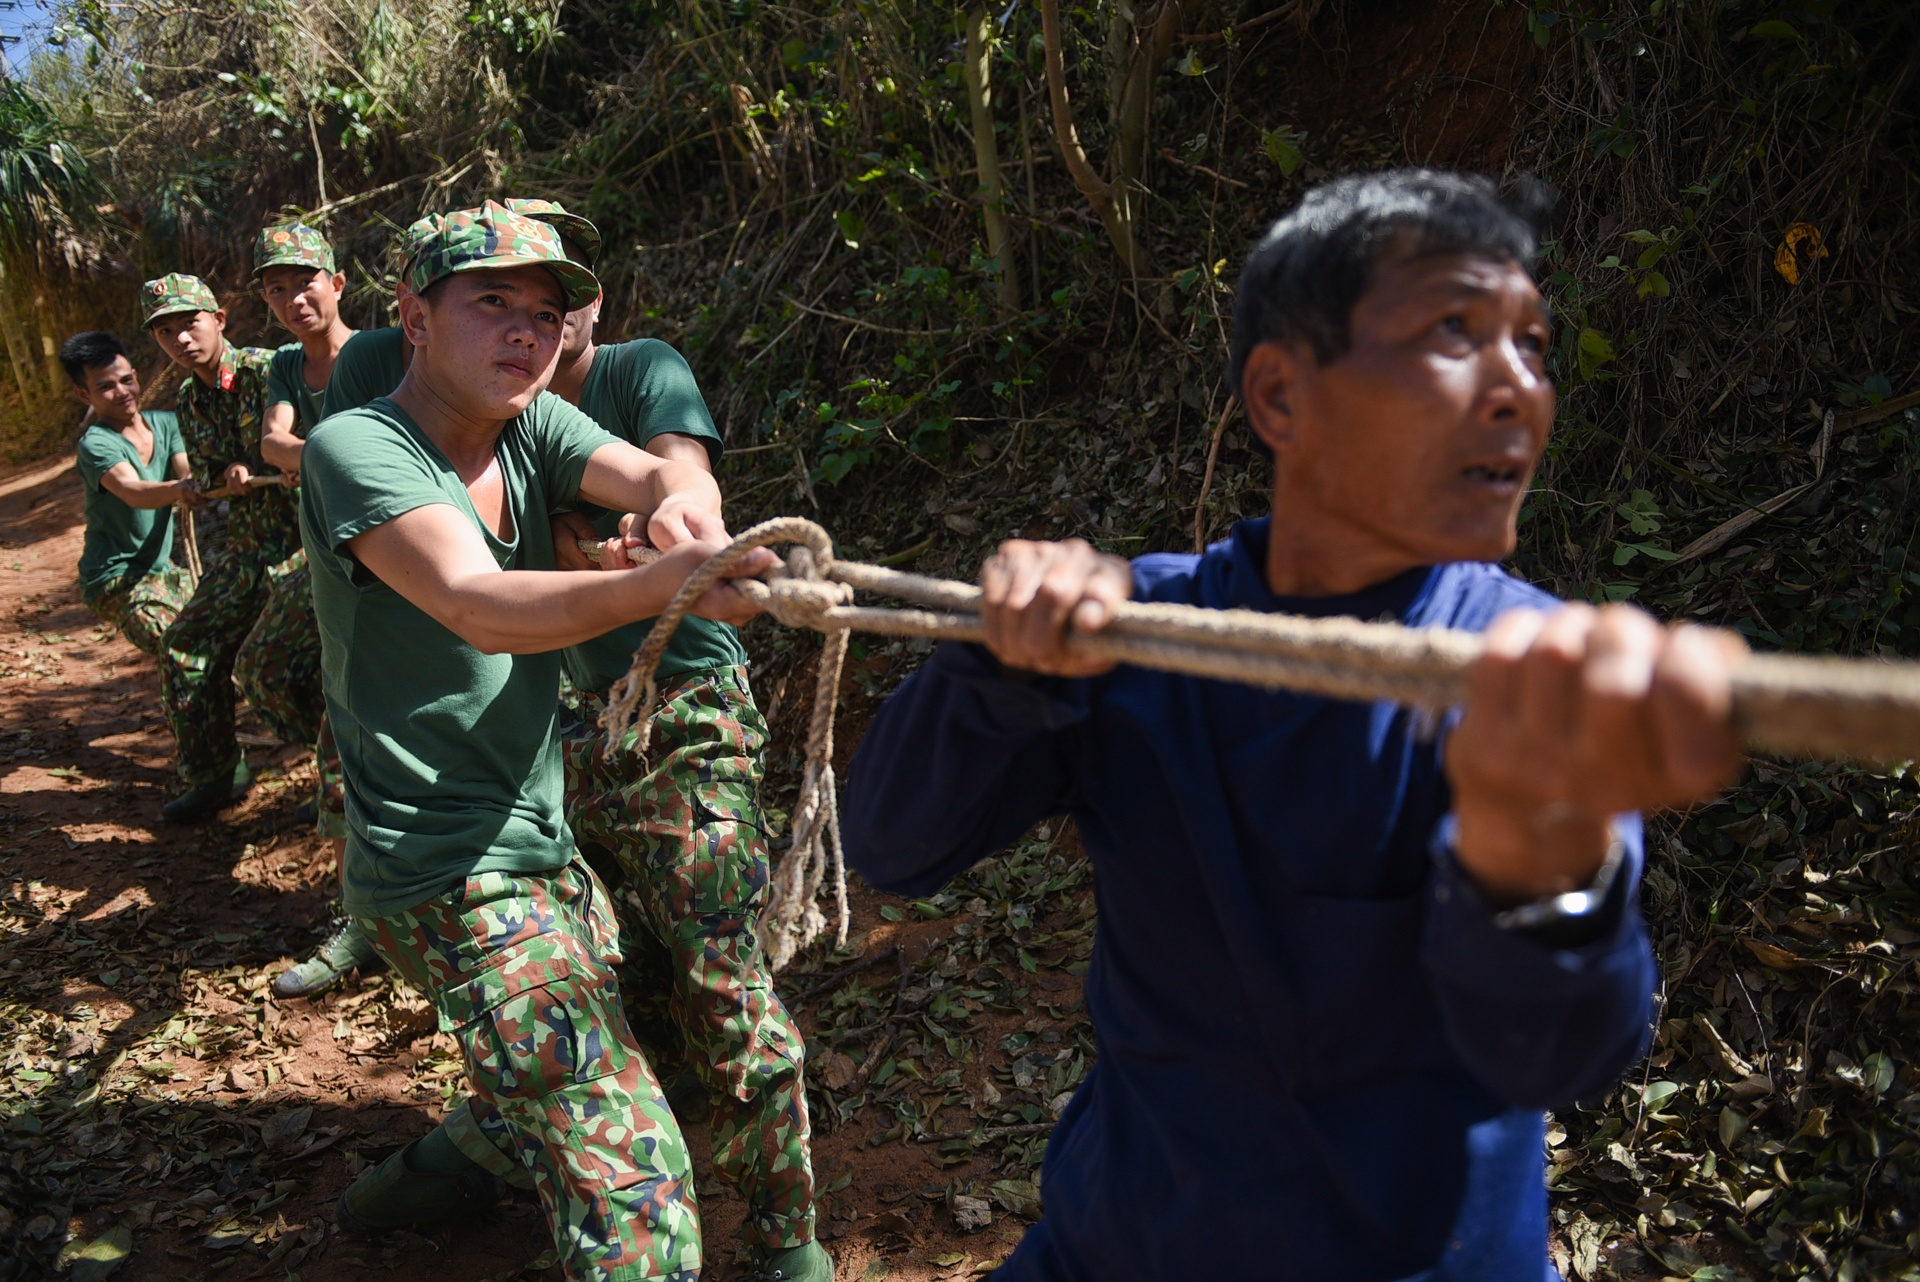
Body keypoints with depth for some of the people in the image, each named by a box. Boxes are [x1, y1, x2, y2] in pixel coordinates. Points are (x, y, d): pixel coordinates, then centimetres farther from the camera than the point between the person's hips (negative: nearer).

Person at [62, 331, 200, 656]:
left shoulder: (165, 422, 2)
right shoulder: (95, 445, -18)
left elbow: (185, 472, -15)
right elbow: (133, 492, -38)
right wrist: (178, 489, -60)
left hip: (162, 567, 7)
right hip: (117, 579, -7)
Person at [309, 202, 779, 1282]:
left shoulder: (533, 425, 5)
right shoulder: (356, 450, -17)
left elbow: (649, 473, -14)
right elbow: (481, 607, -34)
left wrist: (690, 505, -39)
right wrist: (662, 584, -52)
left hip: (541, 841, 8)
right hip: (448, 871, -8)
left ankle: (450, 1162, 45)